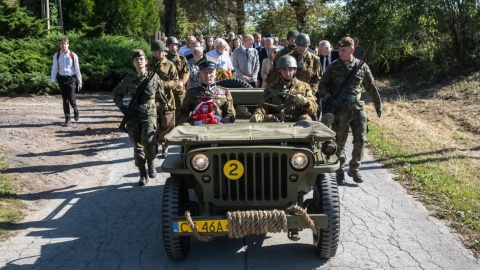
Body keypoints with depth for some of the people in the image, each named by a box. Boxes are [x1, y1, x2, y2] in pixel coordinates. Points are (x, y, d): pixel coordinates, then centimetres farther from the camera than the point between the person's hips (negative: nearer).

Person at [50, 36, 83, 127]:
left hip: (71, 78, -2)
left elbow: (77, 69, 1)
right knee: (64, 99, 6)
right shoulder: (57, 55, 1)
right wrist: (53, 81, 3)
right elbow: (54, 68, 5)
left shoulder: (73, 55, -4)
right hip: (62, 78, 2)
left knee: (71, 98, -11)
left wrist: (79, 82, 2)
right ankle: (68, 119, 16)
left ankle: (76, 111, 22)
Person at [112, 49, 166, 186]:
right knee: (137, 146, 5)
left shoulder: (153, 76, 0)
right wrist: (122, 107, 2)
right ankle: (143, 175, 16)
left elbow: (161, 95, 10)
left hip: (149, 114, -2)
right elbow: (116, 93, 15)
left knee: (148, 141, -24)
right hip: (133, 115, 2)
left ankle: (151, 165, 4)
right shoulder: (128, 79, 3)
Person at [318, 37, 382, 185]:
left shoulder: (362, 66, 4)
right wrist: (329, 98, -14)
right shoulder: (333, 67, 0)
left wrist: (378, 105, 16)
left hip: (357, 108, 2)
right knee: (339, 142, 4)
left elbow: (371, 87, 12)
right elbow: (322, 86, 4)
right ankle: (339, 171, 19)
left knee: (360, 140, 0)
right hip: (340, 110, -1)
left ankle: (354, 169, 18)